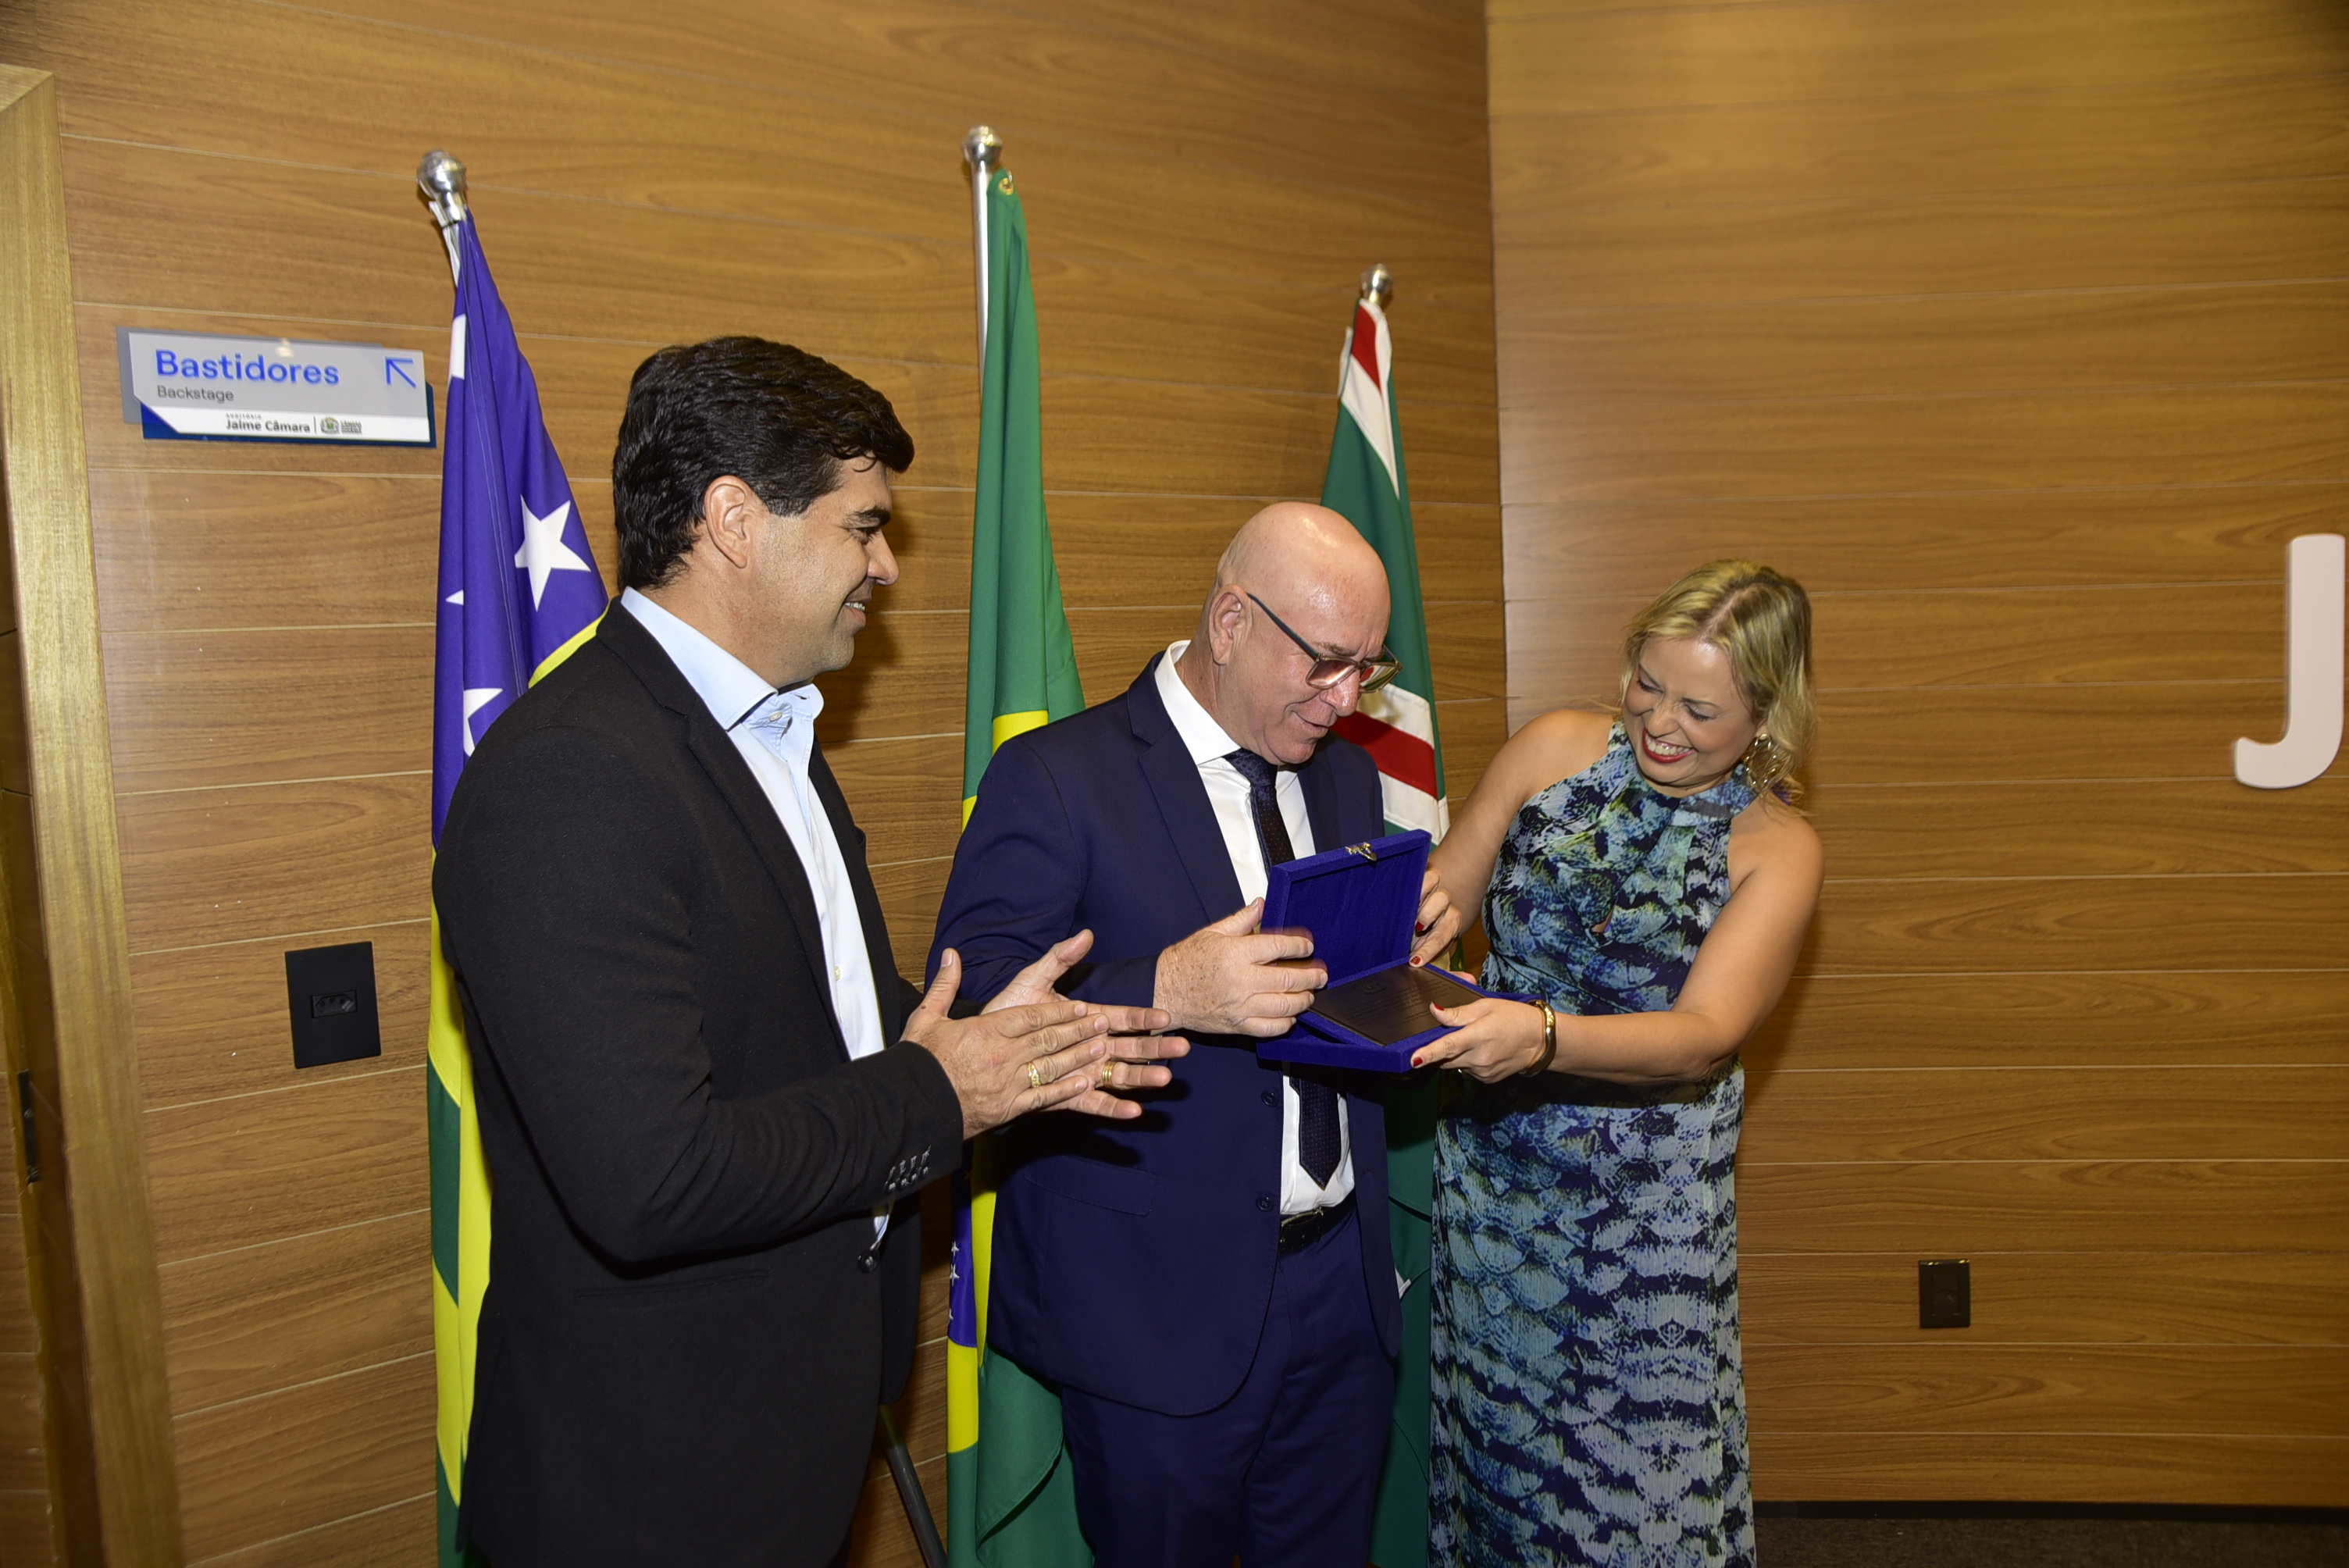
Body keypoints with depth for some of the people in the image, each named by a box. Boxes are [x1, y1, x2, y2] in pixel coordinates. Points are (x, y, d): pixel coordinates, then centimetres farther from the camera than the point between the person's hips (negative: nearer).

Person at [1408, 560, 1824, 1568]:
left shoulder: (1776, 848, -7)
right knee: (1497, 1446, 17)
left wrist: (1544, 1037, -38)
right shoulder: (1553, 749, -1)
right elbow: (1441, 895, 7)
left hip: (1646, 1219, -2)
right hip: (1489, 1182, 2)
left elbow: (1705, 1034, -21)